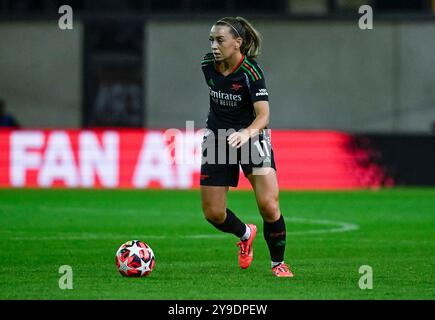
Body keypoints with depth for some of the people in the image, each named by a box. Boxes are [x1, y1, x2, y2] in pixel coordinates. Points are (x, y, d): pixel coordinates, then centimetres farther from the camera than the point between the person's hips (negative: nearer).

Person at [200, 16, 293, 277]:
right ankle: (245, 234, 34)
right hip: (217, 137, 4)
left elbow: (263, 114, -32)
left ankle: (278, 263, 7)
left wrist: (246, 133, -52)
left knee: (269, 206, -17)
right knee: (213, 214, 1)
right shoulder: (208, 65, -8)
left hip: (250, 136, -4)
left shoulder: (251, 72, -23)